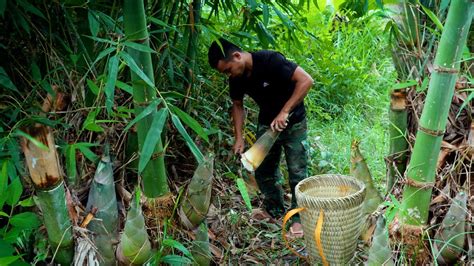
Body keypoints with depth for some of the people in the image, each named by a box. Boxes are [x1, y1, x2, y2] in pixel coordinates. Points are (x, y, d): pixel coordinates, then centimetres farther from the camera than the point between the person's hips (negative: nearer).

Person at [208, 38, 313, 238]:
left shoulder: (269, 60, -28)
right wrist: (239, 137, -5)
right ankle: (275, 210, 29)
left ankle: (298, 218, 13)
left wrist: (284, 112, -35)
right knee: (263, 170, 10)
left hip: (292, 122, -6)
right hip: (267, 122, 6)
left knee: (297, 171, -2)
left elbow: (306, 80, -31)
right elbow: (237, 105, 6)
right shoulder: (236, 78, -9)